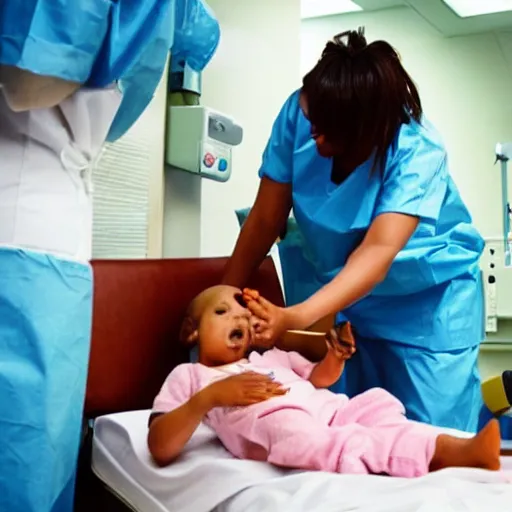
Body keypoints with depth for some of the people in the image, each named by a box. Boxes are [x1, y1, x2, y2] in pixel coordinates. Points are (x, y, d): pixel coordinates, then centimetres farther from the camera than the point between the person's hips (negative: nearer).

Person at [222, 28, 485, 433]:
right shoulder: (298, 115, -17)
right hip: (352, 298, 4)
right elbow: (265, 220, -12)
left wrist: (295, 318, -50)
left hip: (429, 303, -3)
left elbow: (379, 251, -38)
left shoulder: (417, 150, -27)